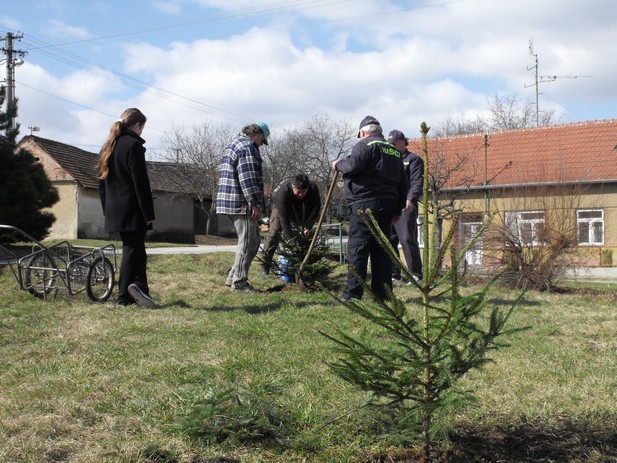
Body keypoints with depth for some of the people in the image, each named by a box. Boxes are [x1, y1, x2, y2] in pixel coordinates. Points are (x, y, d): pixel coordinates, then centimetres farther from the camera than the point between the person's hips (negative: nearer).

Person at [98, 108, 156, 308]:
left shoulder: (108, 146, 15)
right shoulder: (133, 145, -11)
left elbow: (102, 181, 18)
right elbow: (141, 183, -16)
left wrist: (106, 209, 21)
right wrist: (148, 213, -13)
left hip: (114, 210, 8)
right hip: (132, 210, -8)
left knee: (135, 249, 12)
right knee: (132, 250, -3)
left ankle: (139, 289, 7)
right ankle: (124, 296, -5)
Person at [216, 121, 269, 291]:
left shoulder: (233, 145, 23)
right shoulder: (247, 147, -11)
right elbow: (248, 178, -20)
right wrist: (255, 203, -20)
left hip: (230, 201, 10)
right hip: (242, 203, -10)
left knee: (252, 241, 16)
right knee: (248, 243, -5)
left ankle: (233, 277, 18)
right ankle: (239, 282, -1)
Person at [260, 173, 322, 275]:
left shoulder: (313, 189, -33)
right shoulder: (283, 191, -43)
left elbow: (316, 208, -17)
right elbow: (284, 218, -43)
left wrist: (308, 226, -27)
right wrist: (290, 240, -48)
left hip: (300, 210, 3)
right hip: (280, 207, -3)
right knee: (274, 232, -16)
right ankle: (265, 266, -15)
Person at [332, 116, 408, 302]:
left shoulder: (365, 145, -2)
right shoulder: (394, 151, 21)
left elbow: (353, 165, -20)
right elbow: (402, 183, 21)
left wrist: (338, 165, 1)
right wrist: (397, 209, 23)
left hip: (364, 204, -7)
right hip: (387, 205, 7)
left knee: (357, 249, -6)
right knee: (381, 248, 10)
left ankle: (353, 293, -7)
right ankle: (382, 292, 10)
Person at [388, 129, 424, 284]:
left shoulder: (413, 159, 4)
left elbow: (417, 183, -10)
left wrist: (411, 199, -25)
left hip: (405, 207, -7)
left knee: (408, 240, -11)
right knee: (389, 242, 5)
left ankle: (415, 275, -6)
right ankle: (394, 275, 12)